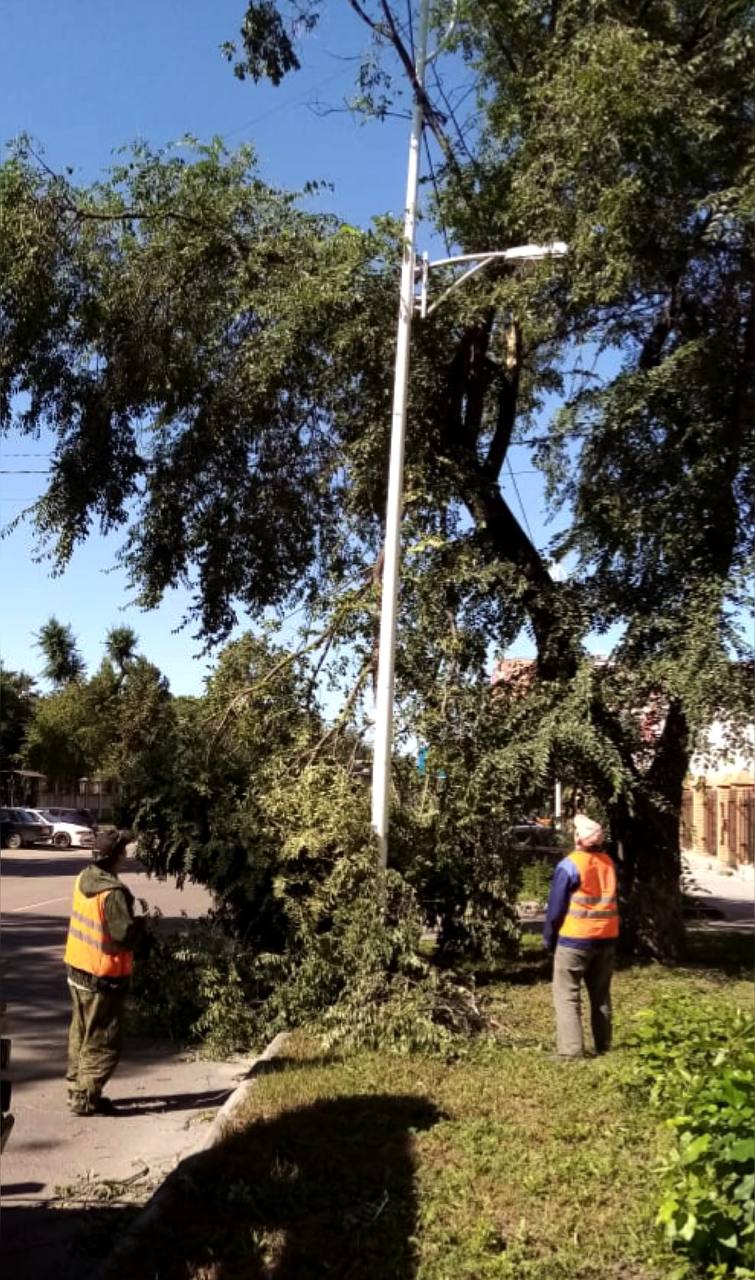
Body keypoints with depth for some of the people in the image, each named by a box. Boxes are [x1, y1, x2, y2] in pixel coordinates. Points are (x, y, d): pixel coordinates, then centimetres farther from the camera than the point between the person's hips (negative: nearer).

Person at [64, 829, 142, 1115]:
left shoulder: (84, 878, 0)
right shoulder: (113, 893, -25)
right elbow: (126, 936, -23)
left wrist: (131, 923, 8)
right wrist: (141, 922, -5)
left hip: (77, 969, 8)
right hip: (103, 977, -8)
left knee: (81, 1035, 21)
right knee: (103, 1042, 5)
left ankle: (77, 1089, 32)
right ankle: (85, 1099, 10)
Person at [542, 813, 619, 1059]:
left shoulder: (570, 865, -14)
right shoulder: (608, 862, 3)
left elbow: (556, 907, -9)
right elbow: (609, 900, 13)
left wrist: (548, 939, 1)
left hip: (575, 939, -6)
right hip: (606, 938, 6)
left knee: (567, 995, -1)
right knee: (601, 994, 16)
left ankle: (571, 1050, -7)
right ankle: (603, 1046, 21)